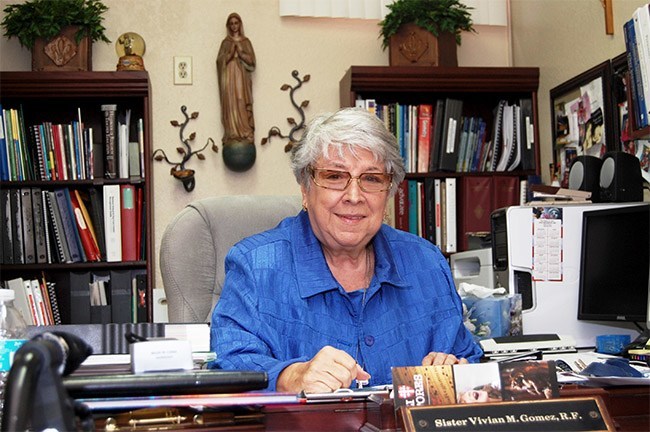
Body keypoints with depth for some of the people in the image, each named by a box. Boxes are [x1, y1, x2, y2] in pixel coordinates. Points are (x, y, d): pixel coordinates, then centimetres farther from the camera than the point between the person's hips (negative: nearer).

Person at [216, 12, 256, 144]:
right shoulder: (225, 42, 11)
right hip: (229, 78, 0)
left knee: (242, 107, -5)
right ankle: (233, 137, -5)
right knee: (231, 106, -5)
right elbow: (220, 61, 1)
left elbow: (251, 61, 1)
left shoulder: (246, 41, 10)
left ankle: (245, 136, -5)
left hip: (242, 79, 0)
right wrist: (231, 53, -12)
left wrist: (240, 52, -11)